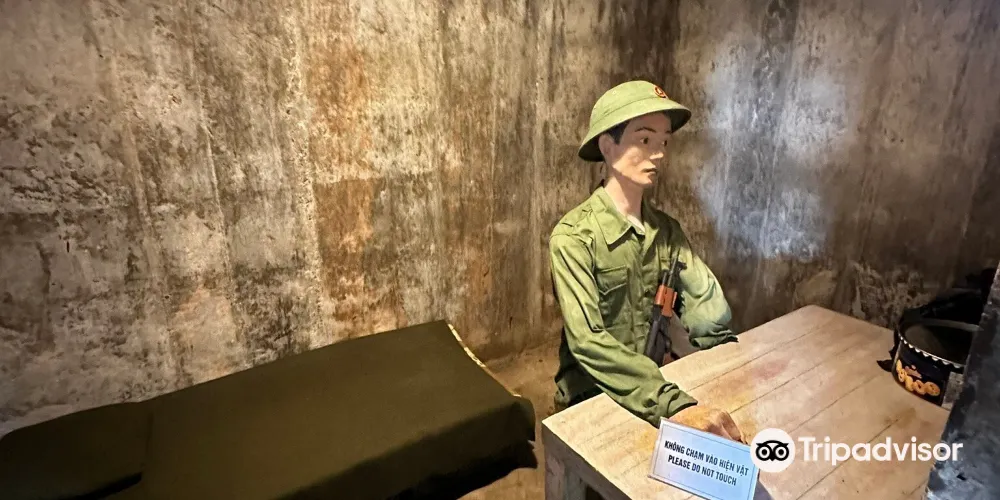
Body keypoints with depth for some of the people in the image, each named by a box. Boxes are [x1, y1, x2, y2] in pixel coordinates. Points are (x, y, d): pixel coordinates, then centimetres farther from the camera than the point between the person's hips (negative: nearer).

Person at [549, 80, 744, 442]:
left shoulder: (667, 229, 3)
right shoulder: (573, 237, -18)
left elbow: (709, 307, -6)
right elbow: (587, 342, -28)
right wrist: (674, 405, -36)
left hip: (658, 385, 5)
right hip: (593, 395, -5)